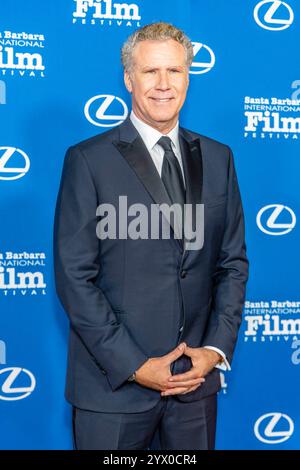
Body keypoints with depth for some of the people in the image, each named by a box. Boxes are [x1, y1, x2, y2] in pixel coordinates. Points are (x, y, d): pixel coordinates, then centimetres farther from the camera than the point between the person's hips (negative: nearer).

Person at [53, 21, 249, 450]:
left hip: (197, 380, 4)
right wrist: (133, 365, -13)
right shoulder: (88, 160, -7)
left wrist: (217, 349, -3)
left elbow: (233, 262, 7)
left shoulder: (217, 158, 6)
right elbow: (74, 277, -10)